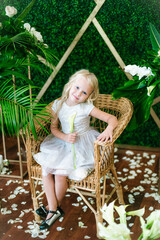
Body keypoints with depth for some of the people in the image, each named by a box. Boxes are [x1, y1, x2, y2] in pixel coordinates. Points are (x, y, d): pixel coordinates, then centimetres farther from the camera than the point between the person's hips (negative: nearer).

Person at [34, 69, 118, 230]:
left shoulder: (87, 108, -13)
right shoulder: (58, 105, -3)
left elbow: (112, 118, -14)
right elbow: (53, 127, 4)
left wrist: (108, 129, -36)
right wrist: (65, 137, -16)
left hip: (82, 146, -5)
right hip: (62, 143, 5)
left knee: (60, 174, -20)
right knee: (45, 170, -13)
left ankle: (56, 206, 10)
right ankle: (53, 210, -1)